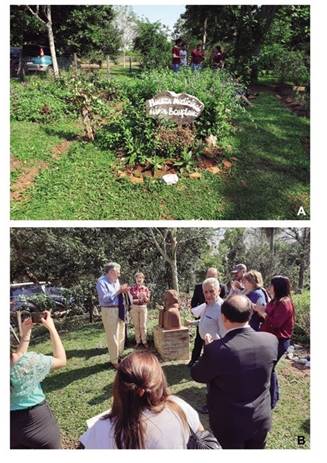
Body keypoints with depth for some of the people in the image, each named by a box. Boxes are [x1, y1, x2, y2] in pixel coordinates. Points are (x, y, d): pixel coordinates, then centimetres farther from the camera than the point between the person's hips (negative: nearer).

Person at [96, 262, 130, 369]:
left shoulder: (116, 280, 8)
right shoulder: (101, 281, -16)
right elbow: (104, 298, -25)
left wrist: (123, 291, -3)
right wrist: (118, 291, -22)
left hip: (120, 310, 8)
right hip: (109, 311, -8)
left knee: (121, 335, 18)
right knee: (112, 336, 0)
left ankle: (120, 356, 36)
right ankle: (114, 361, 15)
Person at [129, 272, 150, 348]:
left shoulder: (146, 289, 0)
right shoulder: (132, 288, -5)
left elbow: (148, 300, 1)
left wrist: (144, 297, -19)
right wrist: (138, 300, -20)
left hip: (143, 308, 0)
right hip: (134, 308, 0)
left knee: (143, 325, 5)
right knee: (136, 325, 7)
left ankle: (144, 341, 16)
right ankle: (138, 341, 19)